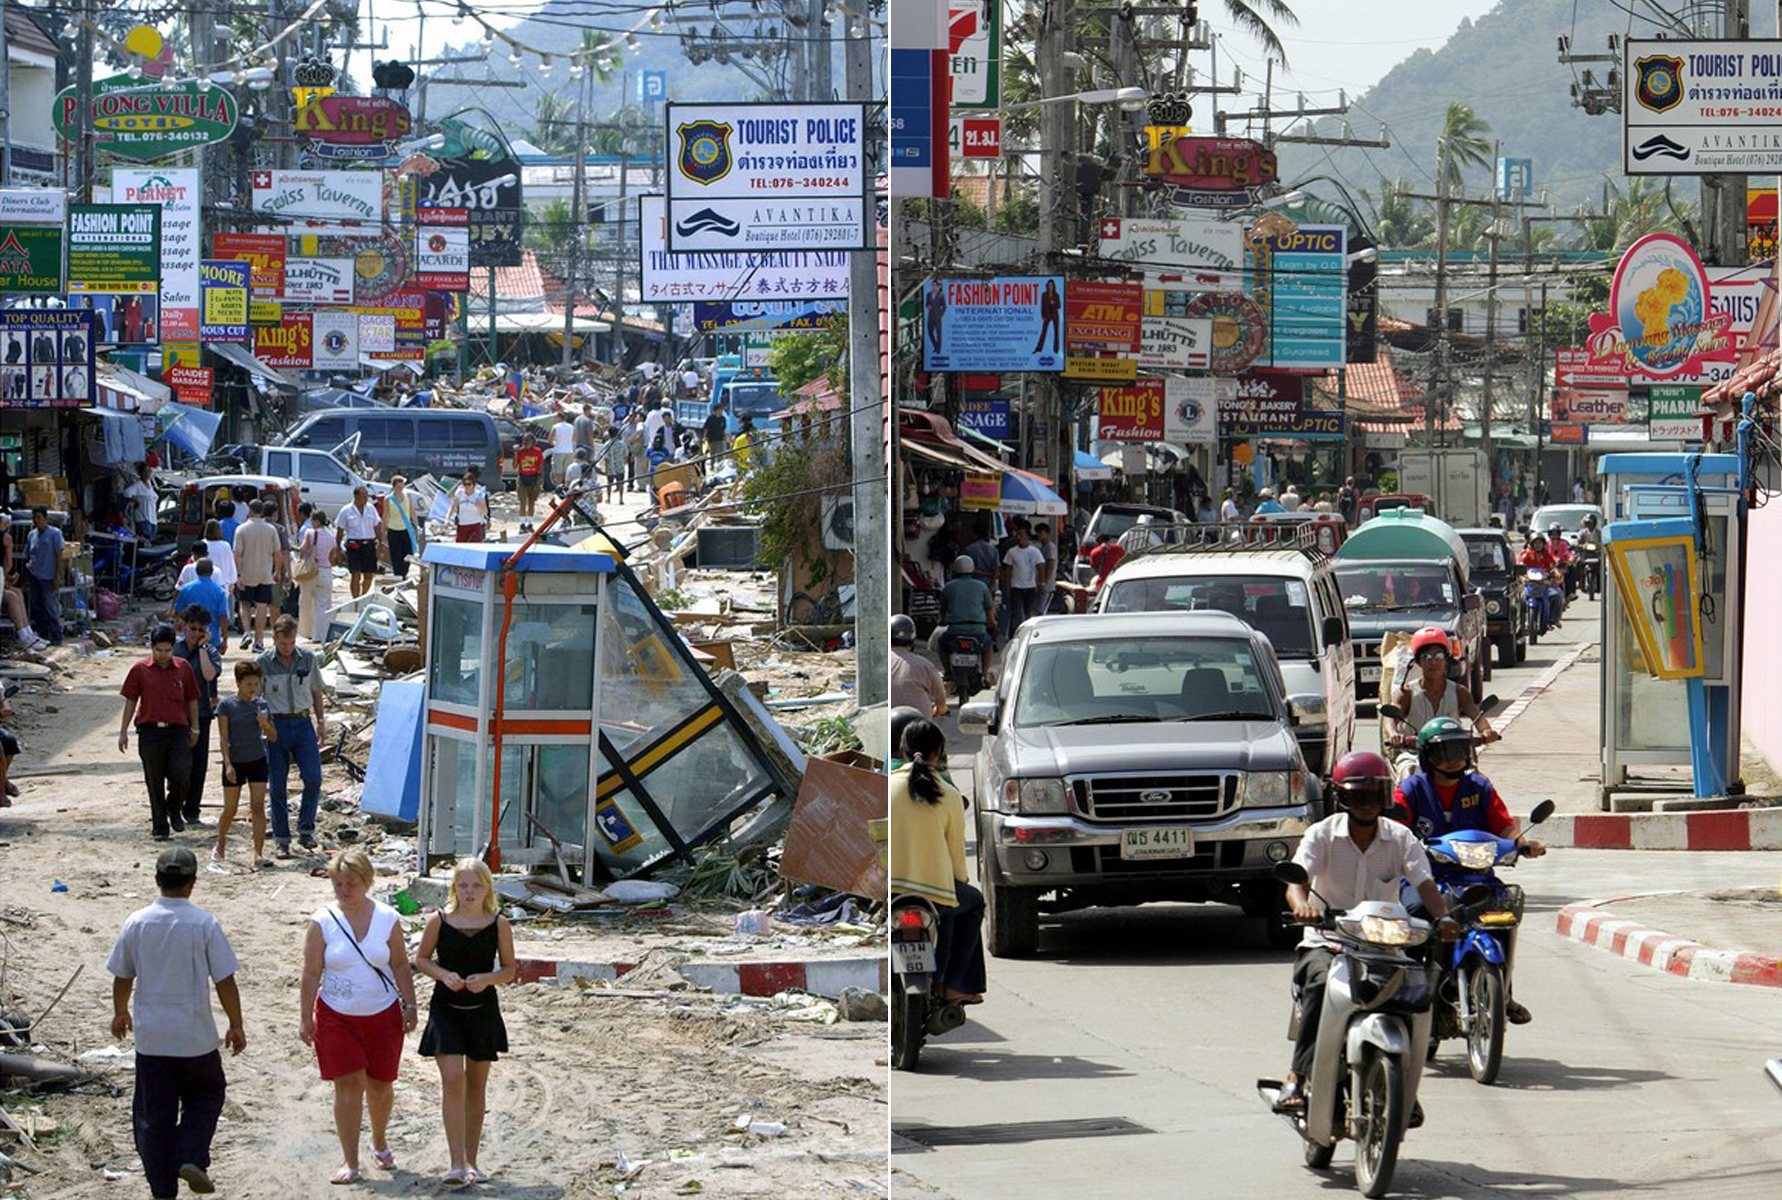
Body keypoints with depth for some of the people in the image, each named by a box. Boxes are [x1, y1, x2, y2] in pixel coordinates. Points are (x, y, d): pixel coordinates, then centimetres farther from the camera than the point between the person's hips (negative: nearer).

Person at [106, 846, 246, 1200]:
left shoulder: (136, 923, -5)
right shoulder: (204, 925, -13)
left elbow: (122, 977, 7)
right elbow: (225, 982, -9)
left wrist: (121, 1012, 26)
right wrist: (236, 1026, 4)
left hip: (150, 1038, 2)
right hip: (195, 1036, -2)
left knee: (154, 1114, 11)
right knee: (206, 1095, 21)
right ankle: (192, 1158, 1)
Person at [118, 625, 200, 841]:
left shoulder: (183, 668, 6)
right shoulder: (140, 670, 3)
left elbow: (191, 700, 14)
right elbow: (130, 701, 7)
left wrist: (194, 728, 14)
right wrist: (123, 731, 6)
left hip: (177, 730, 0)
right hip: (150, 731, 0)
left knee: (181, 774, -12)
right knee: (154, 782, 3)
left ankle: (175, 810, 18)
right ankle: (160, 828, 11)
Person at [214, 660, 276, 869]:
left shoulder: (261, 705, 2)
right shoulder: (226, 706, -7)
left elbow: (273, 737, 5)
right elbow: (223, 737, -8)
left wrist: (264, 723, -15)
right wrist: (228, 763, -16)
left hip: (257, 761, 2)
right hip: (235, 762, -2)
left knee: (258, 806, -6)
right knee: (230, 810, 7)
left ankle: (259, 853, -7)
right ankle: (220, 845, 32)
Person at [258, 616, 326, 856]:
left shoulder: (308, 659, 4)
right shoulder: (263, 663, -2)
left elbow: (316, 692, 15)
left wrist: (321, 721, 11)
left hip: (302, 723, 2)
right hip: (276, 726, -2)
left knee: (313, 778, -11)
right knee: (278, 786, 0)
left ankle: (306, 830, 4)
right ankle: (282, 840, 8)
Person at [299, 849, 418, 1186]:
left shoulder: (387, 919, -1)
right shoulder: (322, 922, -5)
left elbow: (400, 966, 7)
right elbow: (311, 974, -3)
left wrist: (409, 1006, 4)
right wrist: (305, 1018, -5)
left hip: (383, 1015, 2)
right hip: (336, 1016, -2)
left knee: (380, 1085, 10)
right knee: (349, 1085, -8)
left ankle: (380, 1142, 38)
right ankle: (350, 1162, -2)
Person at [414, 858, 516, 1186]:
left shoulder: (499, 925, -3)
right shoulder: (439, 921, -5)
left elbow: (510, 969, 4)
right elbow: (421, 959, 6)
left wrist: (487, 979, -16)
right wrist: (444, 975, -14)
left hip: (483, 1009, 2)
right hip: (446, 1010, -2)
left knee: (476, 1085, 10)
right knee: (452, 1081, -13)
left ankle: (471, 1161, 21)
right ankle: (457, 1163, -14)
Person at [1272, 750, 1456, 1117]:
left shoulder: (1400, 839, 5)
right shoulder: (1322, 835, -1)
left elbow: (1424, 884, -8)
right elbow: (1296, 879, -16)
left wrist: (1443, 916, -31)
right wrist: (1302, 905, -41)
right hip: (1326, 943, -2)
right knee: (1322, 983, -34)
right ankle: (1297, 1078, -34)